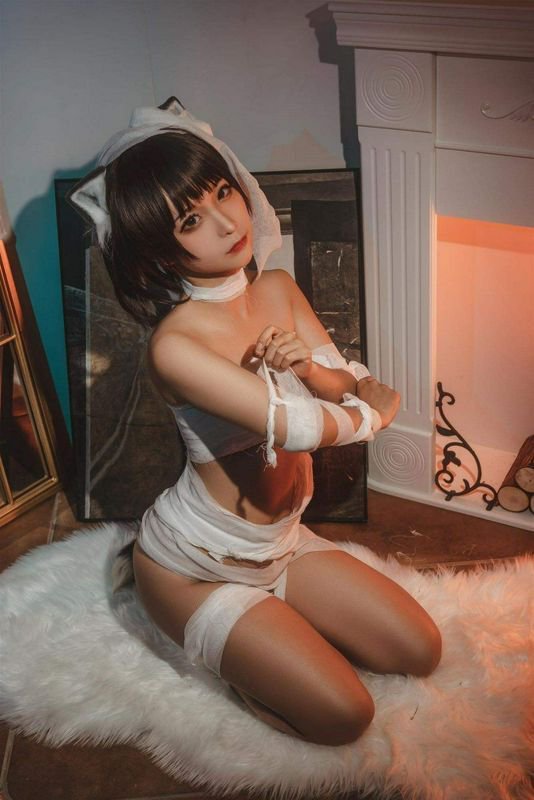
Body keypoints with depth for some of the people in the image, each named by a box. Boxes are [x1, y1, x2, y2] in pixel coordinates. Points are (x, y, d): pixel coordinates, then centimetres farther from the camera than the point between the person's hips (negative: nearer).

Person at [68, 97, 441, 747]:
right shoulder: (173, 344, -29)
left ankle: (264, 626, 18)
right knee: (344, 715, -12)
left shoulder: (279, 289, -5)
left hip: (278, 540, 7)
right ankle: (208, 634, 10)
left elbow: (361, 391, -2)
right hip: (194, 565, -7)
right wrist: (373, 410, -13)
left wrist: (311, 367, -25)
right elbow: (295, 425, -34)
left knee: (420, 652, 5)